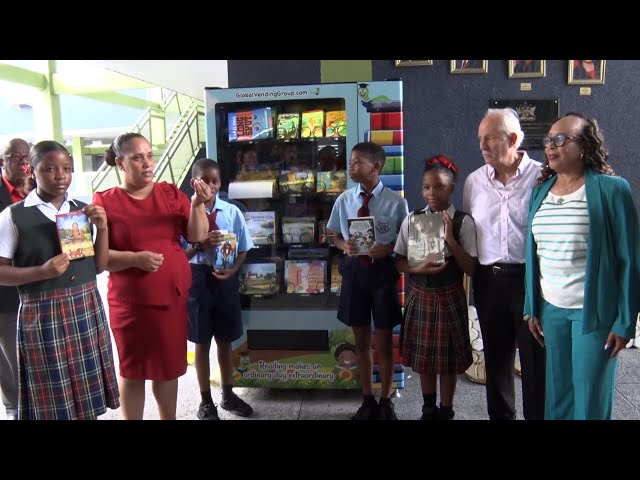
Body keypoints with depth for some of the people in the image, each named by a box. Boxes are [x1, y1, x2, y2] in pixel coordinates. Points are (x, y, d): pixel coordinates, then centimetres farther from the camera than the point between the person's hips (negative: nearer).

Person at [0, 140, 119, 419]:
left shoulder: (84, 210, 7)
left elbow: (99, 266, 8)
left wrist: (102, 228, -5)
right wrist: (42, 272, -20)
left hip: (86, 308, 4)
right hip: (42, 314, -3)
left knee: (88, 397, 12)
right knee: (51, 403, 6)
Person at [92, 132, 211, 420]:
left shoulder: (170, 192, 3)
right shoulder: (104, 201, -6)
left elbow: (197, 236, -3)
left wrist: (197, 204, -18)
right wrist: (135, 259, -22)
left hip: (174, 296, 3)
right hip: (131, 302, -3)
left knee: (168, 366, 15)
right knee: (132, 370, 11)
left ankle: (169, 418, 34)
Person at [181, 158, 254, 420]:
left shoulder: (232, 212, -3)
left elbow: (243, 249, 3)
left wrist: (231, 271, -13)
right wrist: (200, 243, -24)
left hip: (226, 279, 2)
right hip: (198, 278, -2)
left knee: (225, 340, 16)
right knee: (201, 342, 11)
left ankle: (228, 395, 36)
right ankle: (206, 401, 29)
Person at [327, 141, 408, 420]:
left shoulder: (395, 202, -10)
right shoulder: (344, 200, -1)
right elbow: (335, 236, 10)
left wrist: (388, 248, -19)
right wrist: (345, 246, -12)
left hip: (383, 270, -3)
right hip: (354, 270, 3)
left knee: (383, 339, 11)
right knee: (361, 339, 15)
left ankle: (385, 401, 32)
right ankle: (367, 400, 34)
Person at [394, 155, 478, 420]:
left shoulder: (463, 222, -9)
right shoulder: (411, 220, -2)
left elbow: (471, 269, -11)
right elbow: (399, 262, 2)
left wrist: (451, 240, -22)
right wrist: (419, 269, -18)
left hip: (450, 298, -2)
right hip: (420, 296, 3)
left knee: (448, 358, 9)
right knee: (423, 356, 15)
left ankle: (446, 411, 30)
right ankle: (428, 409, 35)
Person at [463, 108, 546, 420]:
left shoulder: (541, 177, -5)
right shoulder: (474, 181, 7)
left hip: (530, 277, -4)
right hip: (488, 279, 4)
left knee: (535, 359, 6)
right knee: (496, 358, 16)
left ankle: (537, 415, 23)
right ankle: (499, 414, 32)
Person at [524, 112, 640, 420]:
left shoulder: (611, 189, -9)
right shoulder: (540, 191, 7)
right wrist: (531, 308, 9)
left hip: (594, 311, -4)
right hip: (550, 309, 4)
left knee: (591, 397, 7)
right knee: (557, 393, 13)